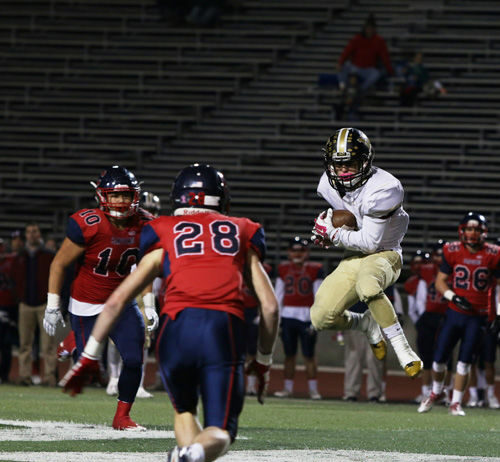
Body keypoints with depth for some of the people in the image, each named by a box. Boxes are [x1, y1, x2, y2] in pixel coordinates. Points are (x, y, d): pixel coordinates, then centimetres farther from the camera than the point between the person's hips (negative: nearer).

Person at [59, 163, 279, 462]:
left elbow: (116, 302, 21)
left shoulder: (163, 238, 24)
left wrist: (89, 358, 28)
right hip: (225, 330, -1)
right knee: (220, 433, 5)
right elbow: (270, 306, 19)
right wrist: (263, 361, 31)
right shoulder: (242, 237, 25)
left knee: (184, 411, 27)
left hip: (178, 325, 1)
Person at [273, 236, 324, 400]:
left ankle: (313, 389, 5)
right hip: (288, 315, 3)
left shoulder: (315, 270, 0)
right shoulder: (283, 269, 9)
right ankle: (288, 388, 13)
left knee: (309, 355, 0)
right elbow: (278, 295, 13)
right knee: (289, 354, 7)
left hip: (307, 317, -3)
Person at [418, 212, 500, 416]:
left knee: (465, 360, -2)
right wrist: (453, 297, -16)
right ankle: (436, 392, 29)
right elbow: (440, 281, 2)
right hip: (455, 313, 1)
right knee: (440, 357, 2)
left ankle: (456, 403, 8)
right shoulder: (453, 252, -4)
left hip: (477, 316, -1)